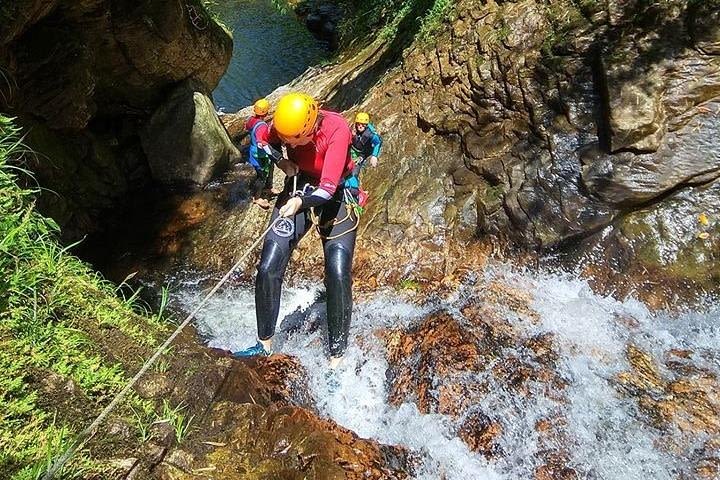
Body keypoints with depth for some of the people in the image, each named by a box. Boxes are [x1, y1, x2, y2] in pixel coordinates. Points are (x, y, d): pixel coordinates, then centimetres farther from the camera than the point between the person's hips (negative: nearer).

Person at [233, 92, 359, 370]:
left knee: (338, 275, -17)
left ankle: (336, 356, -2)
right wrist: (281, 162, -10)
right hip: (298, 190, 4)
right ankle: (265, 343, 14)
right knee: (268, 268, -6)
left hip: (336, 198, -3)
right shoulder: (282, 127, -15)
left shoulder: (337, 129, -28)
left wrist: (301, 202, -54)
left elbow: (329, 188, -35)